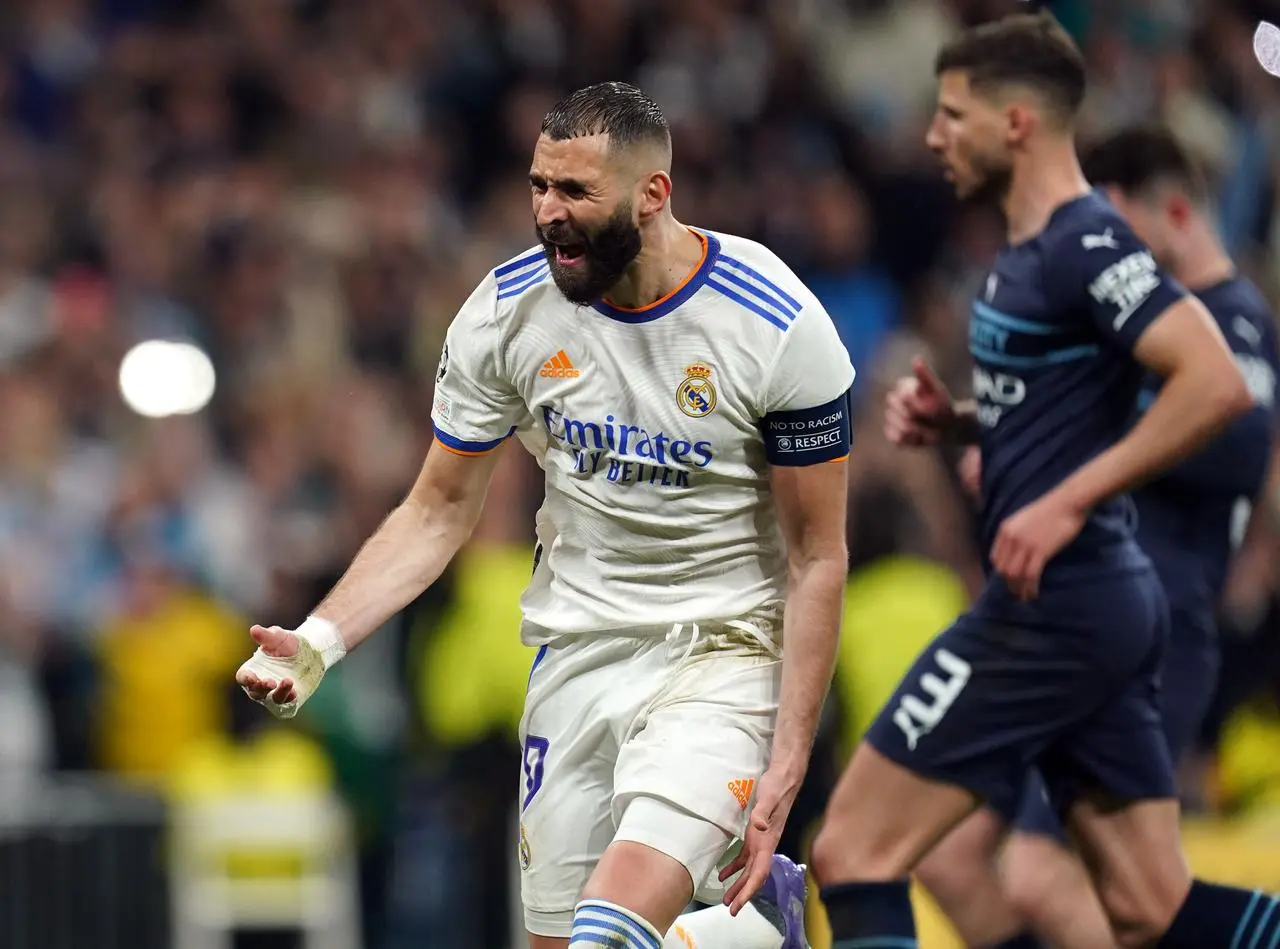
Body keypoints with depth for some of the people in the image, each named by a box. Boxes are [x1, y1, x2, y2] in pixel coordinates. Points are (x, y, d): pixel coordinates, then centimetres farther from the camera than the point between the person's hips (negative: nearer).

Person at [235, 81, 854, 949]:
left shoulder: (781, 329, -15)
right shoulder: (507, 310, -6)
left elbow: (817, 560, -8)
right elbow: (440, 512, 5)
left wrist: (785, 769, -13)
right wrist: (320, 640, -11)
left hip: (722, 649, -5)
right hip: (578, 648, 5)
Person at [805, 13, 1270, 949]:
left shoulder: (1086, 244, -14)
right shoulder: (1028, 250, 16)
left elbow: (1216, 383, -25)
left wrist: (1066, 504, -25)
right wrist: (951, 419, 11)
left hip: (1056, 609, -10)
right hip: (1109, 605, 10)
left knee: (855, 851, -5)